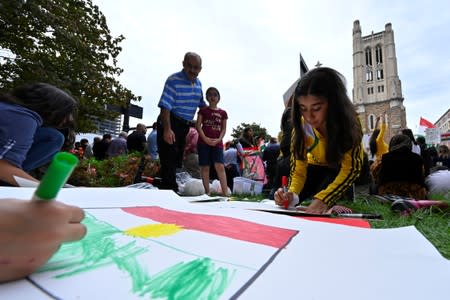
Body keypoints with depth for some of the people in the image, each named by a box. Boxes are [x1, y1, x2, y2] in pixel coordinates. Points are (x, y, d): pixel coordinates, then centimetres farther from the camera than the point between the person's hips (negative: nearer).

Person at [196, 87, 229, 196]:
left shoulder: (223, 113, 11)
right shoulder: (203, 110, 7)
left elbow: (224, 129, 10)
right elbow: (198, 126, 0)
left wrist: (219, 139, -8)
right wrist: (205, 138, -13)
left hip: (217, 143, 1)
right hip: (203, 142, -1)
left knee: (220, 166, -7)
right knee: (205, 167, 1)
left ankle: (225, 191, -7)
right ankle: (207, 191, 9)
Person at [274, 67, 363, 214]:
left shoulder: (349, 121, -31)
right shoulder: (301, 127, -25)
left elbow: (351, 168, -33)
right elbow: (298, 170, -22)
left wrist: (324, 199, -49)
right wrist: (292, 194, -44)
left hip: (342, 170, -3)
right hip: (317, 167, 3)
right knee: (282, 200, -14)